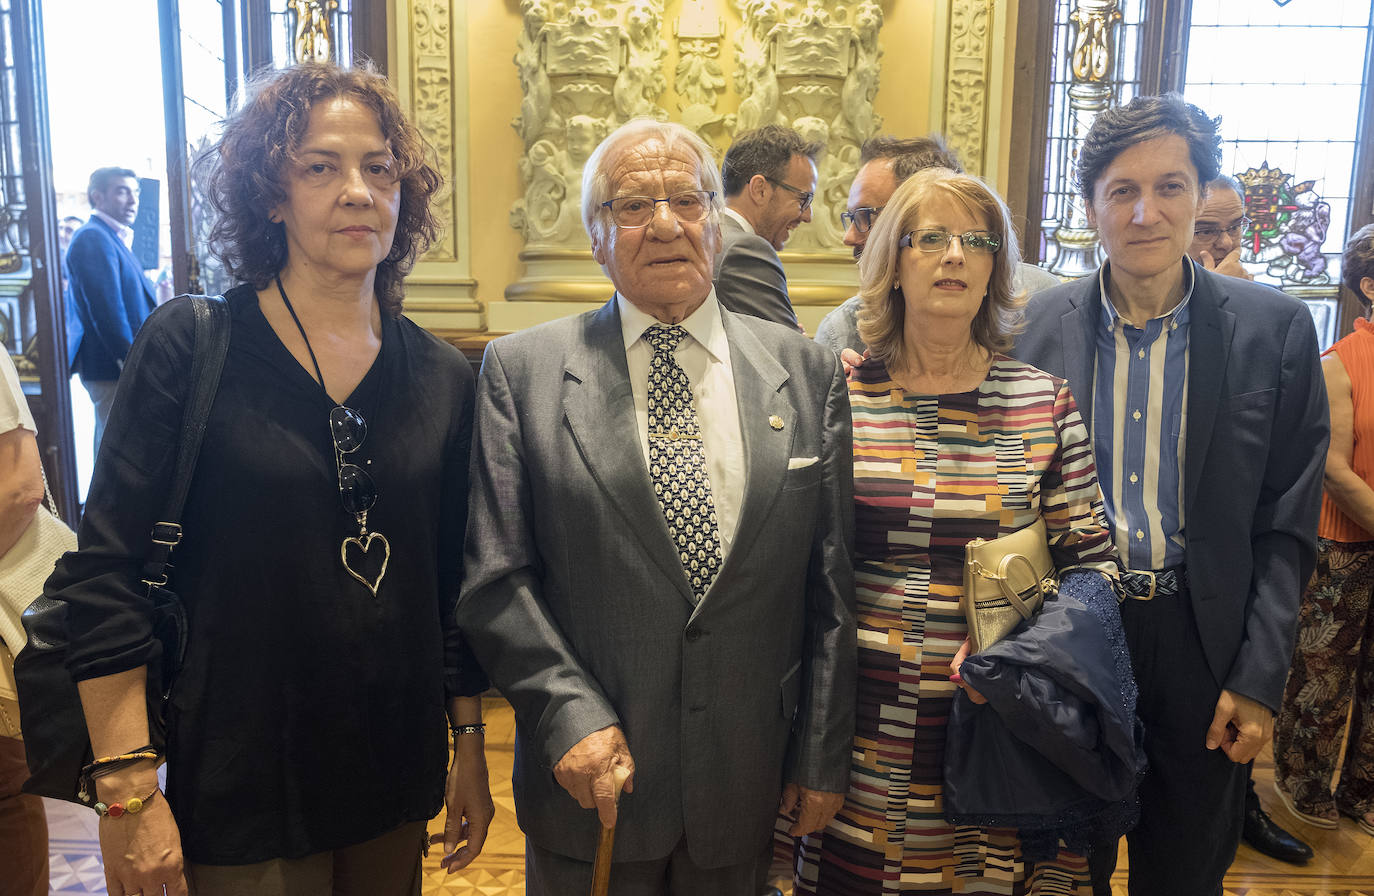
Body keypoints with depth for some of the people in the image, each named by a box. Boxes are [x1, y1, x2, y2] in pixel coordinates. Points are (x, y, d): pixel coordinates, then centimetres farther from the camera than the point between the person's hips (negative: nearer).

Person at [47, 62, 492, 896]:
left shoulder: (442, 378, 0)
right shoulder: (188, 347, -10)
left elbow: (455, 584, 6)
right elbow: (104, 574, -10)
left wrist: (470, 743, 8)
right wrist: (127, 791, -12)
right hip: (238, 788, -3)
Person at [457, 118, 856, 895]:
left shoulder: (808, 372, 1)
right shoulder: (522, 372, -3)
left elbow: (831, 588, 2)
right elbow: (493, 577, -5)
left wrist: (824, 758, 2)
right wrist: (571, 713, -14)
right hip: (592, 782, -1)